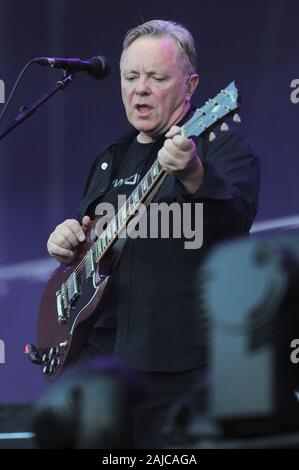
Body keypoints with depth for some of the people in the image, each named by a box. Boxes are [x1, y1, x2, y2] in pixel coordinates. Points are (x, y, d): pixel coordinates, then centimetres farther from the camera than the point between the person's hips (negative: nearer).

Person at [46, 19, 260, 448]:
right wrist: (67, 244, 7)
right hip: (96, 356, 7)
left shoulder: (222, 146, -3)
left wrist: (192, 175, -42)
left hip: (179, 363, -7)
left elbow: (236, 218, -23)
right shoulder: (110, 159, 20)